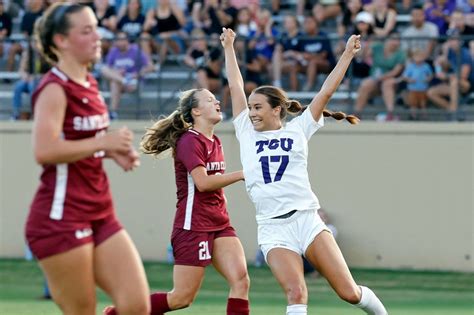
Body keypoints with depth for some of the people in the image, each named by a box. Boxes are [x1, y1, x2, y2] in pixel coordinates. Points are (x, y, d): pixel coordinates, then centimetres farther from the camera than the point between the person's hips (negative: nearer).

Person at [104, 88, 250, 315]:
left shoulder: (215, 142, 15)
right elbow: (203, 182, -22)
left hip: (219, 225, 8)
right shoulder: (189, 141, -10)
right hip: (193, 226, -8)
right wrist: (241, 175, -18)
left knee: (240, 280, -12)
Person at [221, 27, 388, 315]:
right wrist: (229, 48, 20)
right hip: (273, 229, 1)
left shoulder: (298, 130, 10)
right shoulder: (247, 134, 13)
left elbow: (326, 92, 9)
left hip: (306, 220, 0)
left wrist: (347, 55, 7)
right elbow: (236, 86, 16)